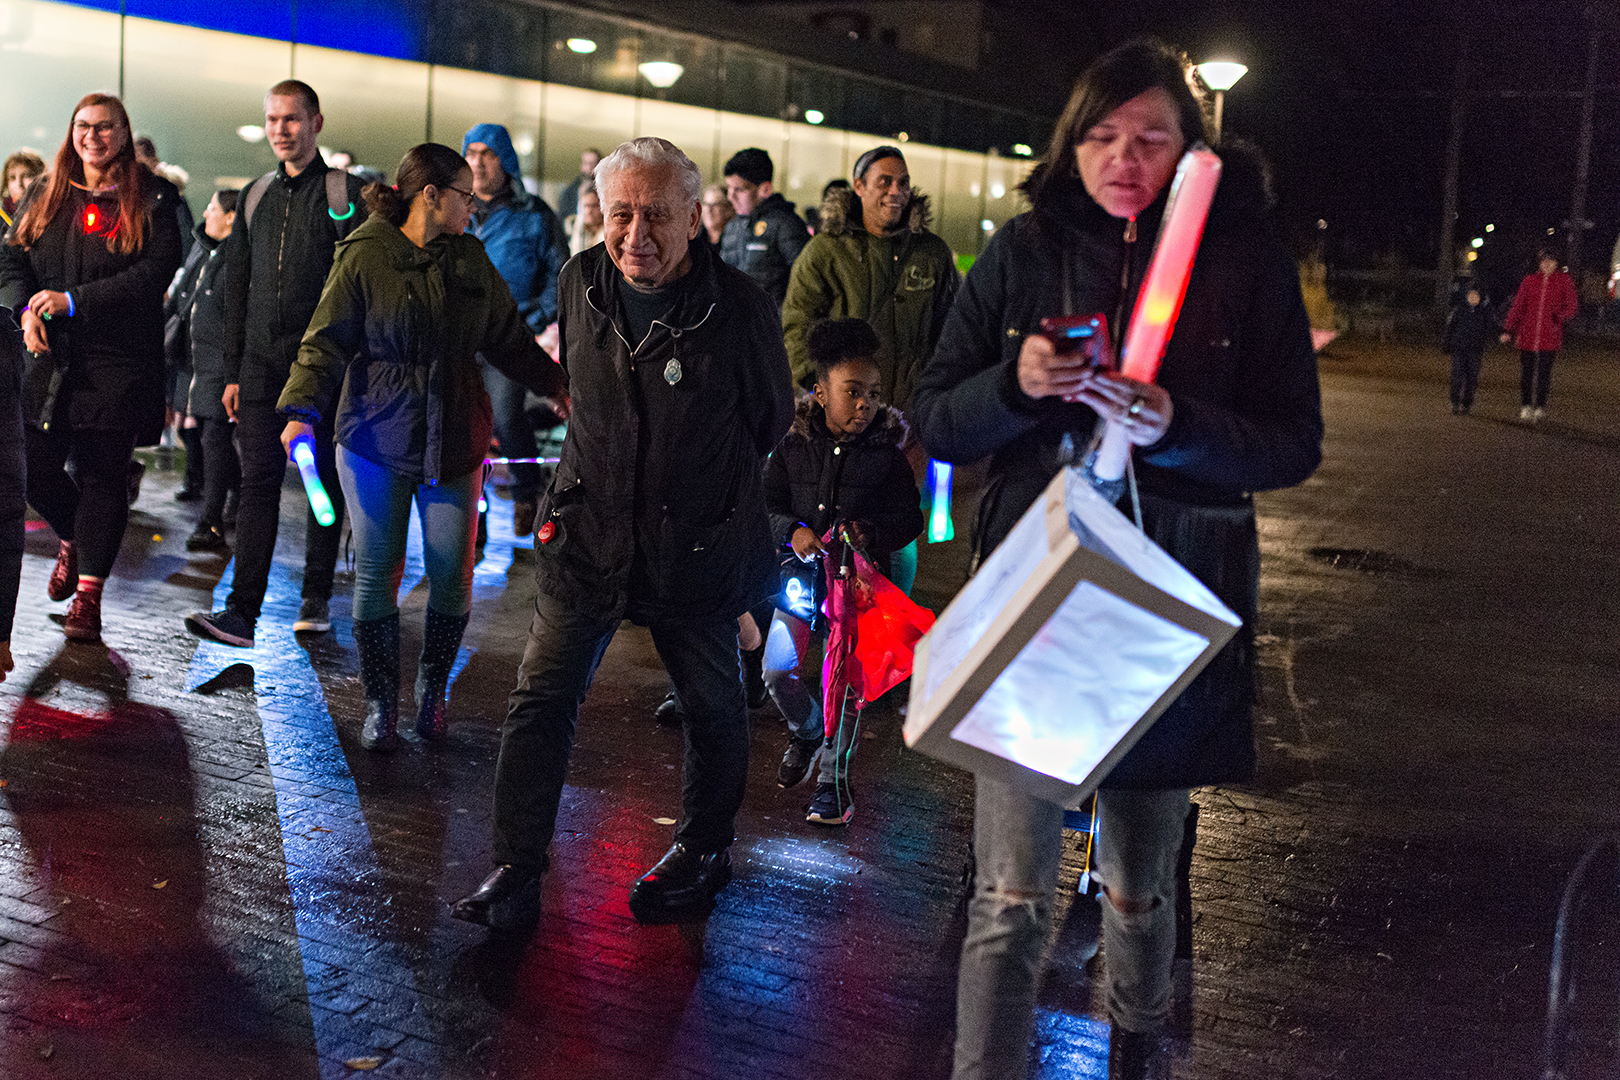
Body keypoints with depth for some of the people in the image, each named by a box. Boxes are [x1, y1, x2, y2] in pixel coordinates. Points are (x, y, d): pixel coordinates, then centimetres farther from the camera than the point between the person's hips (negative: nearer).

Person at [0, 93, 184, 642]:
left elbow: (155, 274, -10)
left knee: (102, 474, -1)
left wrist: (73, 300, -15)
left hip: (117, 361, -3)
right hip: (48, 356, 4)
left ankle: (88, 594, 8)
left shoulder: (151, 200, 1)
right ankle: (72, 540, 32)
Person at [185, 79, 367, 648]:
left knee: (323, 481, 6)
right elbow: (236, 287, 16)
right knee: (258, 482, -2)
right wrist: (232, 371, 12)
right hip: (262, 364, 4)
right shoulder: (256, 196, 14)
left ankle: (316, 598, 19)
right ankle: (242, 612, -5)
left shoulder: (344, 193, -1)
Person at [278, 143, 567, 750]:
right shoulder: (363, 257, -4)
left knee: (453, 575, 0)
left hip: (454, 439, 4)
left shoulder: (471, 259, 10)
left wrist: (558, 385, 18)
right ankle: (380, 703, 13)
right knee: (378, 574, -1)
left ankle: (432, 690, 21)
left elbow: (509, 339, 20)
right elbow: (327, 341, -6)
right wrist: (303, 410, -18)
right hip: (375, 435, -3)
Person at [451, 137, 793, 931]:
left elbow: (772, 419, 1)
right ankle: (515, 871, 7)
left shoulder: (739, 305, -15)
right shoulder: (581, 282, -3)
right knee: (541, 700, -3)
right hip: (586, 534, 3)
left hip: (698, 546, -2)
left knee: (712, 708, 13)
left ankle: (703, 851, 35)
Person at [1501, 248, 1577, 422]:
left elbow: (1571, 307, 5)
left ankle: (1540, 406, 8)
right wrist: (1508, 330, 3)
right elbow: (1517, 306, 11)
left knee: (1544, 372, -3)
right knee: (1526, 371, 3)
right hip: (1528, 335, 1)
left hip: (1550, 336, -1)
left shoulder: (1564, 281, 6)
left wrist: (1561, 317, -17)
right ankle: (1526, 406, 16)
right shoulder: (1529, 281, 9)